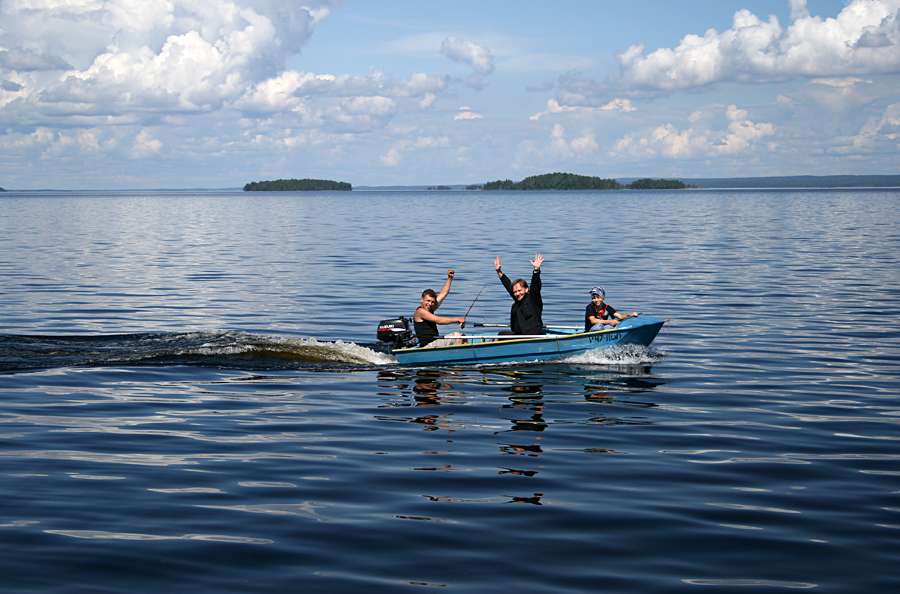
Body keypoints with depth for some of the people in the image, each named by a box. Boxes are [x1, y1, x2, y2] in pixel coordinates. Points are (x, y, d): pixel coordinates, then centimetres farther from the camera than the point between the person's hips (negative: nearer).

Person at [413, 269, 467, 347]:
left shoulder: (429, 309, 17)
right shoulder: (420, 311, -10)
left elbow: (443, 294, 21)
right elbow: (439, 320, -19)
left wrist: (450, 278, 18)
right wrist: (457, 319, -16)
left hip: (435, 343, 10)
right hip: (428, 345, -10)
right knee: (457, 335, -19)